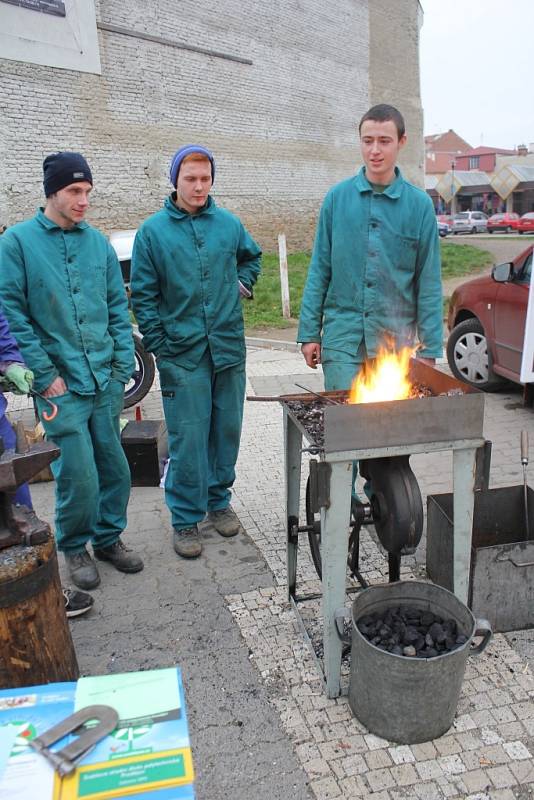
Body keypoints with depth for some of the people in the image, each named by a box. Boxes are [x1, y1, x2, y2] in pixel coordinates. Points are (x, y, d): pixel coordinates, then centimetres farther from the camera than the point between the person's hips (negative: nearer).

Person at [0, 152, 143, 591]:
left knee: (115, 467, 10)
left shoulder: (98, 242, 10)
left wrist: (123, 363, 3)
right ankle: (74, 547, 23)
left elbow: (119, 307, 12)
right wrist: (45, 373, -9)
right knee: (79, 476, -2)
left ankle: (109, 537, 32)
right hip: (61, 384, -4)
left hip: (107, 381, 4)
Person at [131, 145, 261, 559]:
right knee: (188, 439, -1)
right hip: (182, 354, -3)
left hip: (229, 348, 3)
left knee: (227, 430, 11)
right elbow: (143, 296, -1)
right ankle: (186, 519, 14)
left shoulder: (229, 223, 6)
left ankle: (219, 500, 30)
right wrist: (160, 347, -5)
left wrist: (243, 283, 10)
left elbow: (252, 257, 27)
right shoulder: (153, 231, -1)